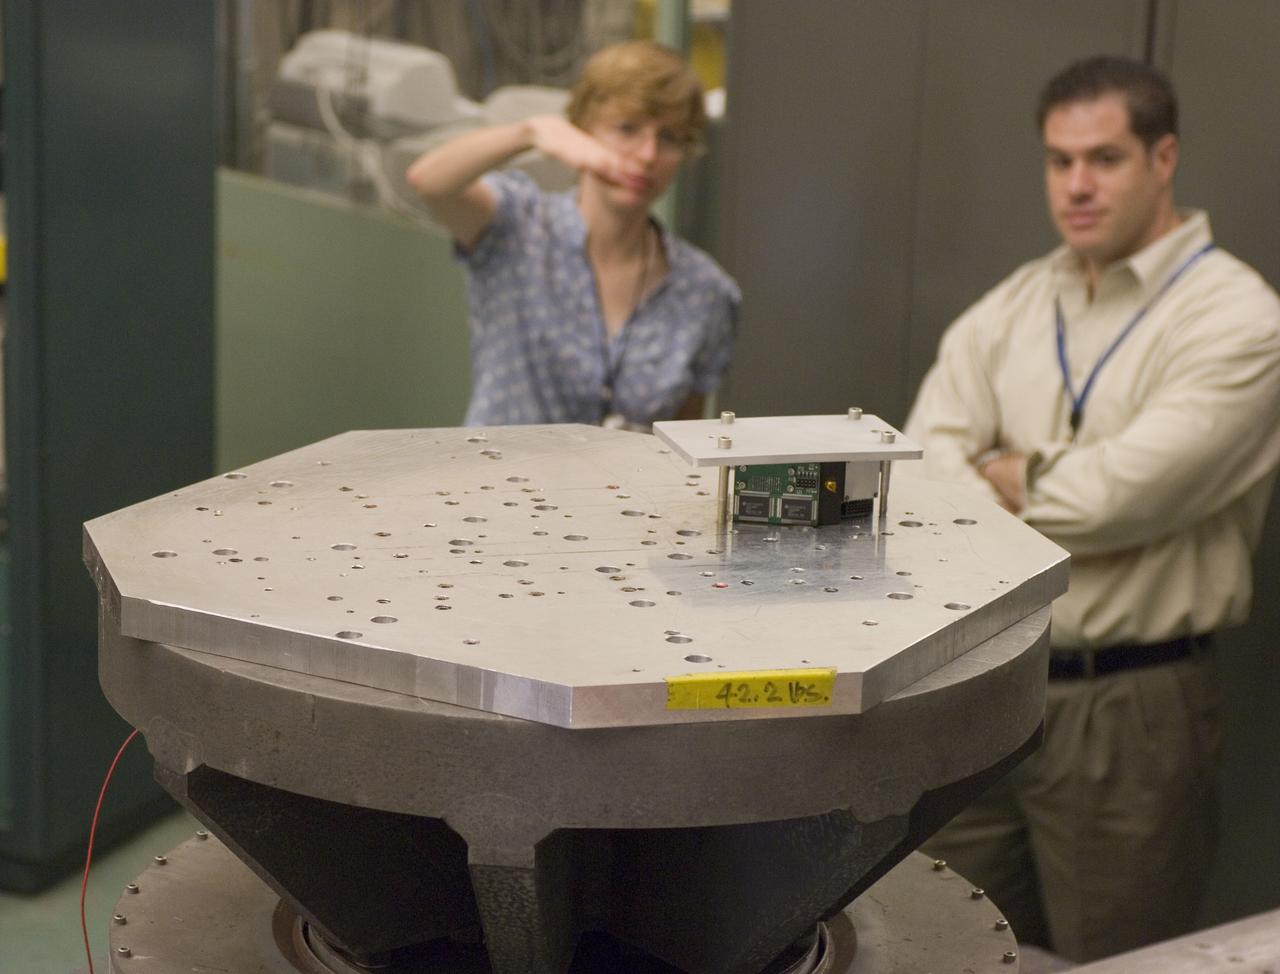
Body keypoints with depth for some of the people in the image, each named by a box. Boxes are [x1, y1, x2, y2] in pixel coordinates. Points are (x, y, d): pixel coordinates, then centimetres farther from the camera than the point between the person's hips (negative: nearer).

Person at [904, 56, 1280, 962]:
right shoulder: (1013, 307, 10)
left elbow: (1122, 493, -19)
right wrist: (1060, 501, -16)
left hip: (1127, 708, -5)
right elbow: (921, 470, -2)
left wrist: (1005, 475, -3)